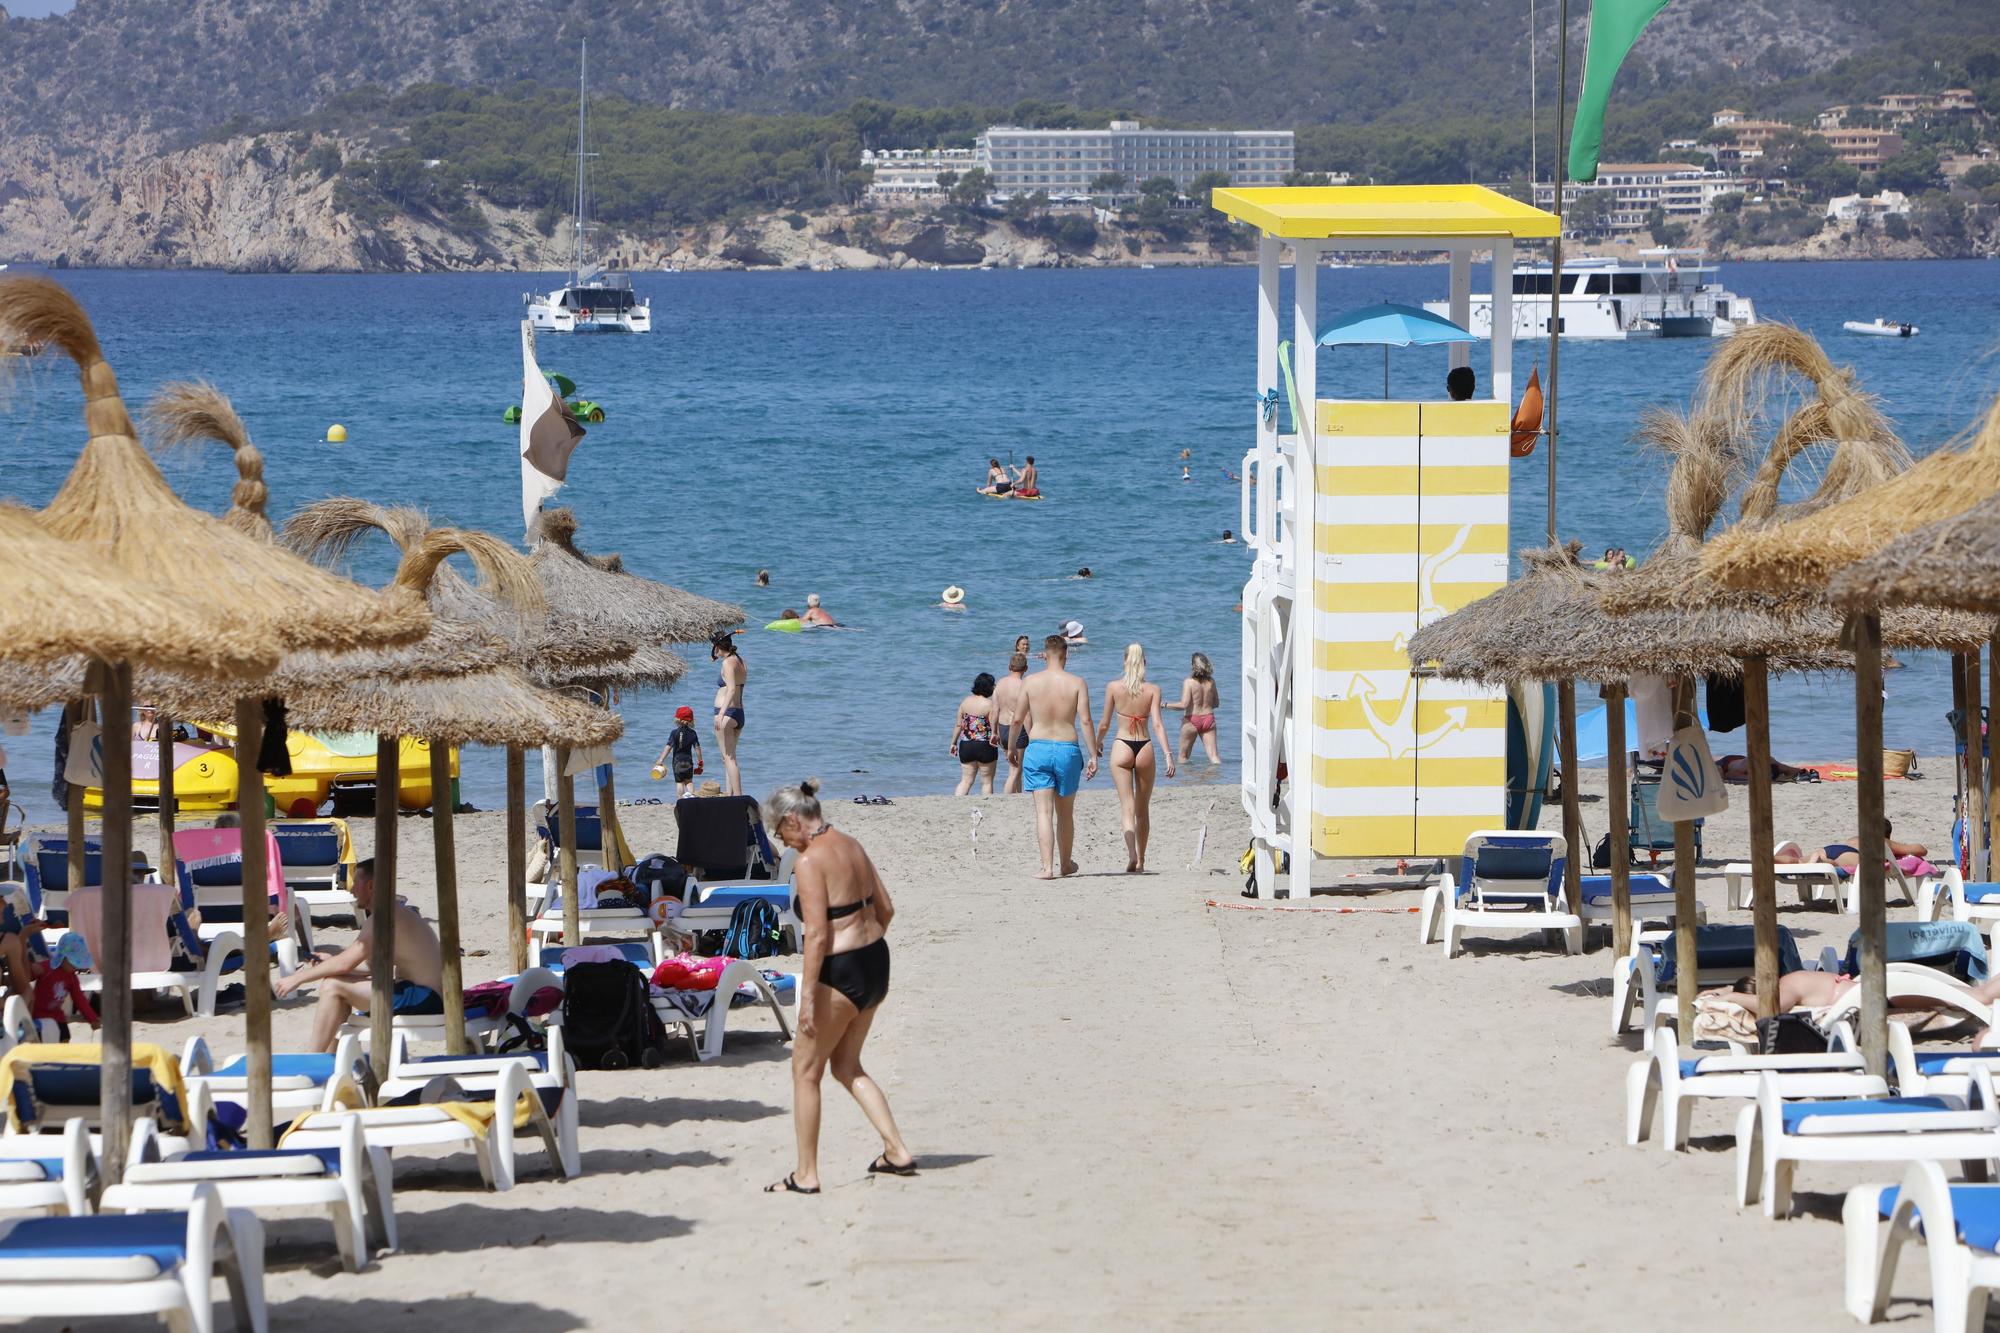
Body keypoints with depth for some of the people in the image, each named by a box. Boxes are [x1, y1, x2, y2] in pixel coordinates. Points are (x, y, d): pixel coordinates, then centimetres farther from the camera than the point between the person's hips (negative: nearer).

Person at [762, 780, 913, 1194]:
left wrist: (808, 996, -20)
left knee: (806, 1069, 6)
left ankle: (806, 1175, 10)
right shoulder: (852, 846, 8)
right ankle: (897, 1151, 15)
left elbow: (817, 935, -22)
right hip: (877, 962, 9)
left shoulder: (809, 862, -17)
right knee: (846, 1065, 21)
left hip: (840, 972, -9)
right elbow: (886, 909, 15)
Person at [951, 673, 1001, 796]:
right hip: (985, 746, -4)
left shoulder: (965, 701, 3)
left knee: (966, 780, 10)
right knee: (987, 781, 8)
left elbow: (958, 725, 7)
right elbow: (995, 727, -11)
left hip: (966, 745, 4)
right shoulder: (990, 704, -11)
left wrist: (954, 743, 16)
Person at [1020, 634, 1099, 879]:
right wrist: (1094, 755, -2)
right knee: (1065, 813, 15)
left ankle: (1047, 866, -11)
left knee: (1044, 812, -1)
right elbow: (1086, 721, -7)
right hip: (1068, 749, 0)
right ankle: (1065, 864, 30)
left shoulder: (1031, 682, -1)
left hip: (1038, 748, 0)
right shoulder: (1076, 684, -3)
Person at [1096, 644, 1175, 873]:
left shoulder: (1113, 687, -2)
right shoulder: (1153, 689, -2)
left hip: (1122, 748, -1)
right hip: (1145, 747, 1)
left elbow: (1104, 724, 4)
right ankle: (1140, 861, 22)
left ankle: (1132, 854, -25)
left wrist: (1098, 743, 23)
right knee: (1143, 810, 15)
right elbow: (1157, 725, -10)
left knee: (1128, 807, -4)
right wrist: (1168, 754, -11)